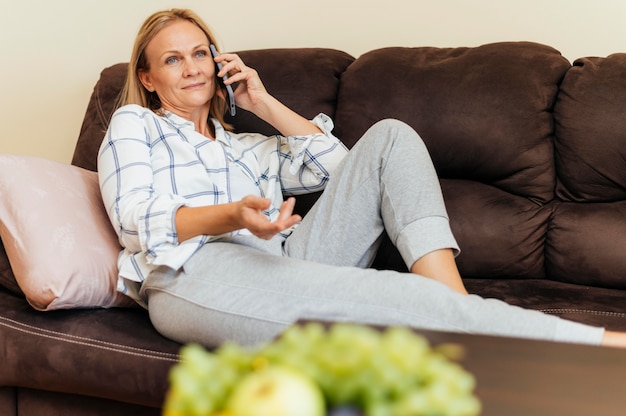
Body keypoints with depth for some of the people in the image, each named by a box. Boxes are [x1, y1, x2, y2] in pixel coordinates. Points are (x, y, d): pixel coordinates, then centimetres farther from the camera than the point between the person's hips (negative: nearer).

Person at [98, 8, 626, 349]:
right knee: (383, 296, -32)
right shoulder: (133, 125, 21)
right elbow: (136, 219, 0)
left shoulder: (244, 146, 36)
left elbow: (334, 164, 25)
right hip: (193, 276, -6)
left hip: (279, 267, 6)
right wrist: (232, 216, -19)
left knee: (389, 138, -4)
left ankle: (454, 310, -25)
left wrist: (264, 103, 21)